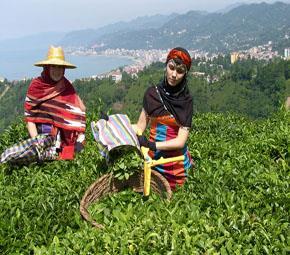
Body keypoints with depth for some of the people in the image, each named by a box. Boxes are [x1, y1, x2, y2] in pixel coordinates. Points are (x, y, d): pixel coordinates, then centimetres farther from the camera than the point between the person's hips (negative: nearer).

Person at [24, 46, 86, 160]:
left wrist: (80, 141, -12)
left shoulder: (67, 88, 3)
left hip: (64, 137, 1)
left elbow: (78, 113, -2)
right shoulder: (36, 86, -1)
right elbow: (29, 117, -1)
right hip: (41, 134, -1)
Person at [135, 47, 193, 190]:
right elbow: (140, 126, 0)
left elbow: (180, 141, -13)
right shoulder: (152, 93, -2)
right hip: (153, 158, 1)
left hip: (176, 161, -1)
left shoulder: (186, 100, -7)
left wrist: (151, 145, -24)